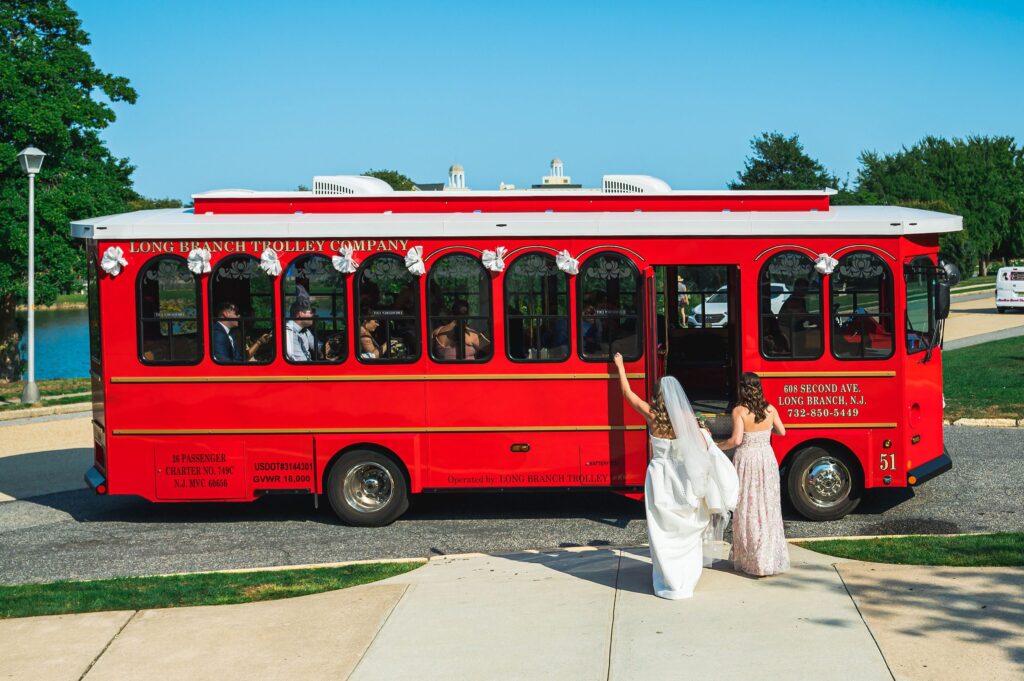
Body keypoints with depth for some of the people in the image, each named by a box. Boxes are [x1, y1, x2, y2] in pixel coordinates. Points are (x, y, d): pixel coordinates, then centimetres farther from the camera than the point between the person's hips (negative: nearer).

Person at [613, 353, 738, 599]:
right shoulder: (687, 418, -6)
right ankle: (686, 579, 17)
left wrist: (620, 366, 15)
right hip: (683, 478, 1)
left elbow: (627, 392, 4)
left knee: (664, 531, 4)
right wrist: (705, 435, 16)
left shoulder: (652, 415, -7)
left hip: (660, 476, -1)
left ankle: (669, 581, 4)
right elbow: (704, 449, -6)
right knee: (686, 531, 12)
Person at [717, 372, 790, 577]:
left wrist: (718, 447, -3)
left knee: (747, 510, 6)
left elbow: (736, 440, -19)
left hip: (746, 460, -3)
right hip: (767, 459, 3)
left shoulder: (739, 411, -13)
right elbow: (781, 431, 12)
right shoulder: (770, 410, -1)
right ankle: (771, 558, 12)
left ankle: (748, 559, 12)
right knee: (768, 508, 10)